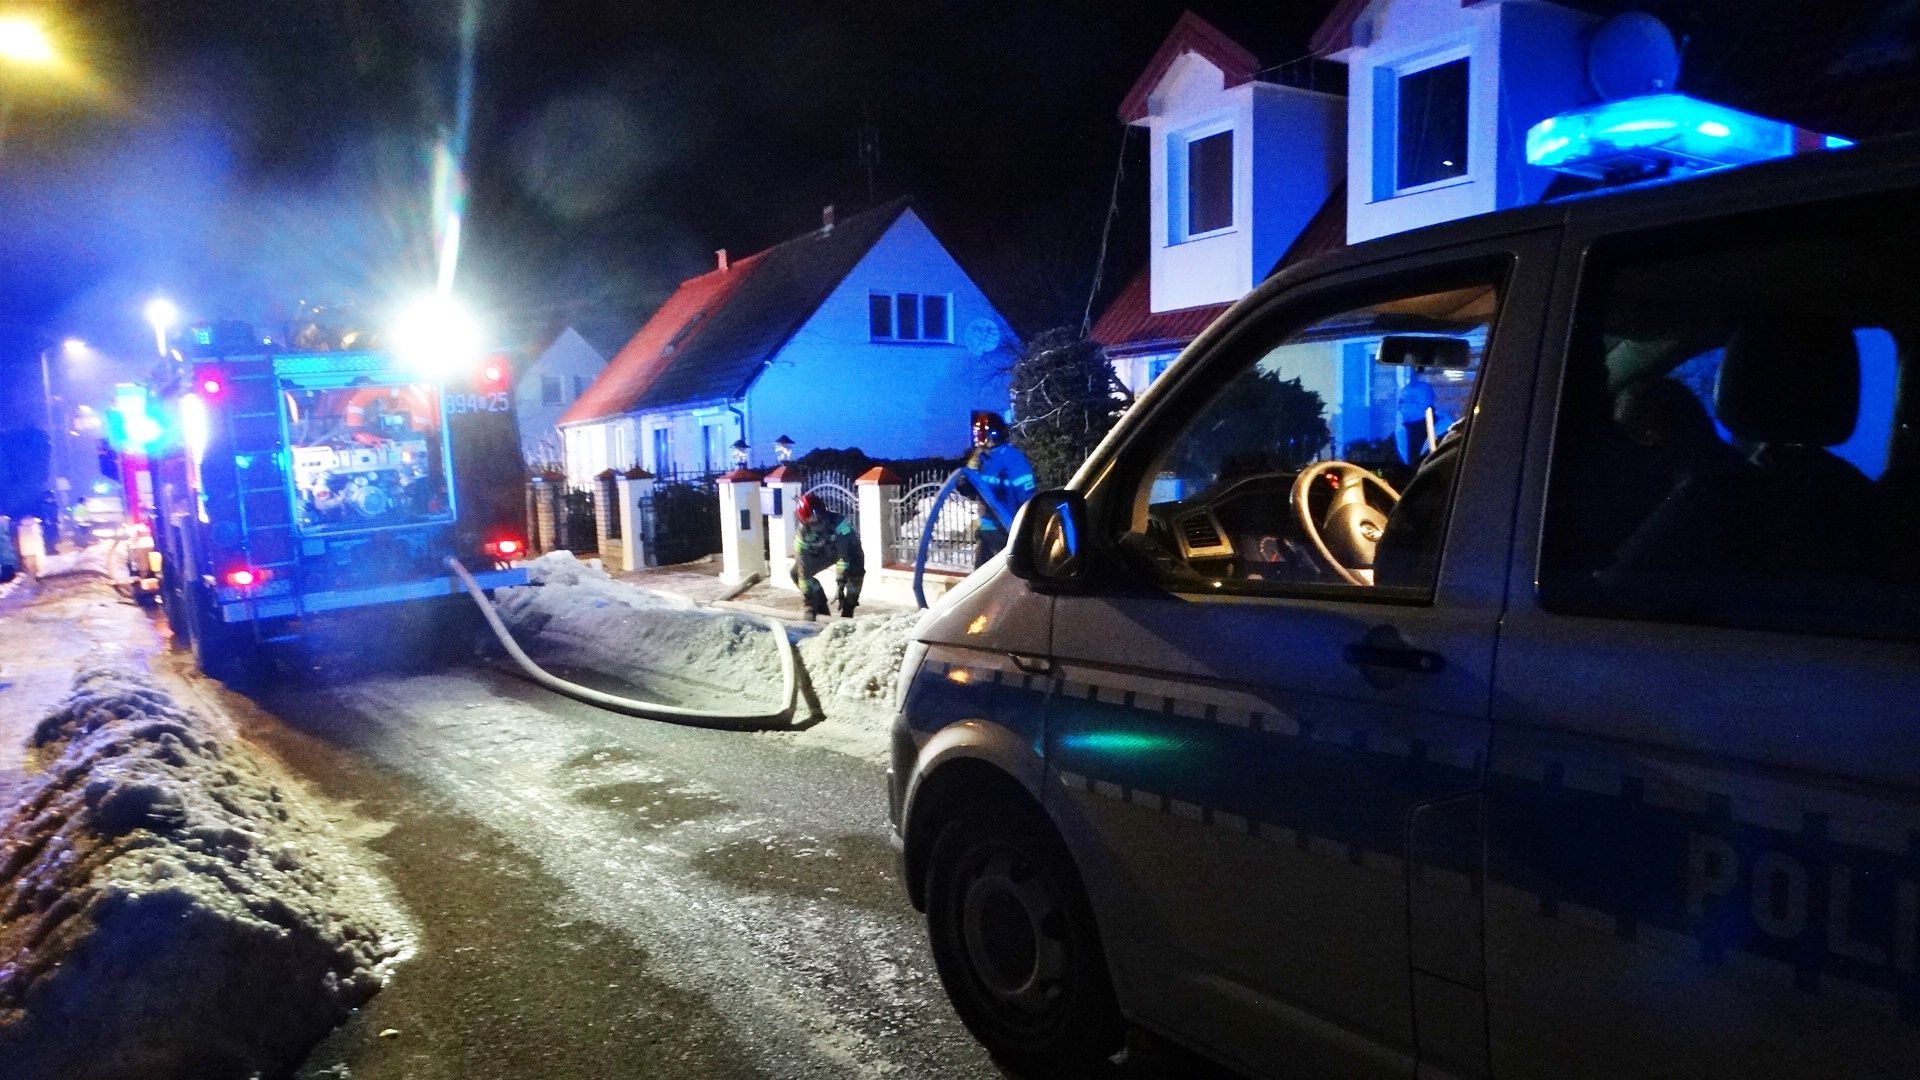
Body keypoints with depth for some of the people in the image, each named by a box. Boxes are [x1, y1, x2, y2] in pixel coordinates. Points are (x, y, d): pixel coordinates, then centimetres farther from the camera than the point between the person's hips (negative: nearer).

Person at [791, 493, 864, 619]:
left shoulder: (838, 523, -40)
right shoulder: (801, 536, -29)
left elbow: (845, 555, -41)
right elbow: (804, 572, -27)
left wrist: (840, 583, -47)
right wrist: (809, 604, -30)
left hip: (849, 549, -3)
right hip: (826, 551, 3)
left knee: (856, 571, -32)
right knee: (796, 573, -11)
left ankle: (848, 610, -11)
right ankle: (821, 607, 7)